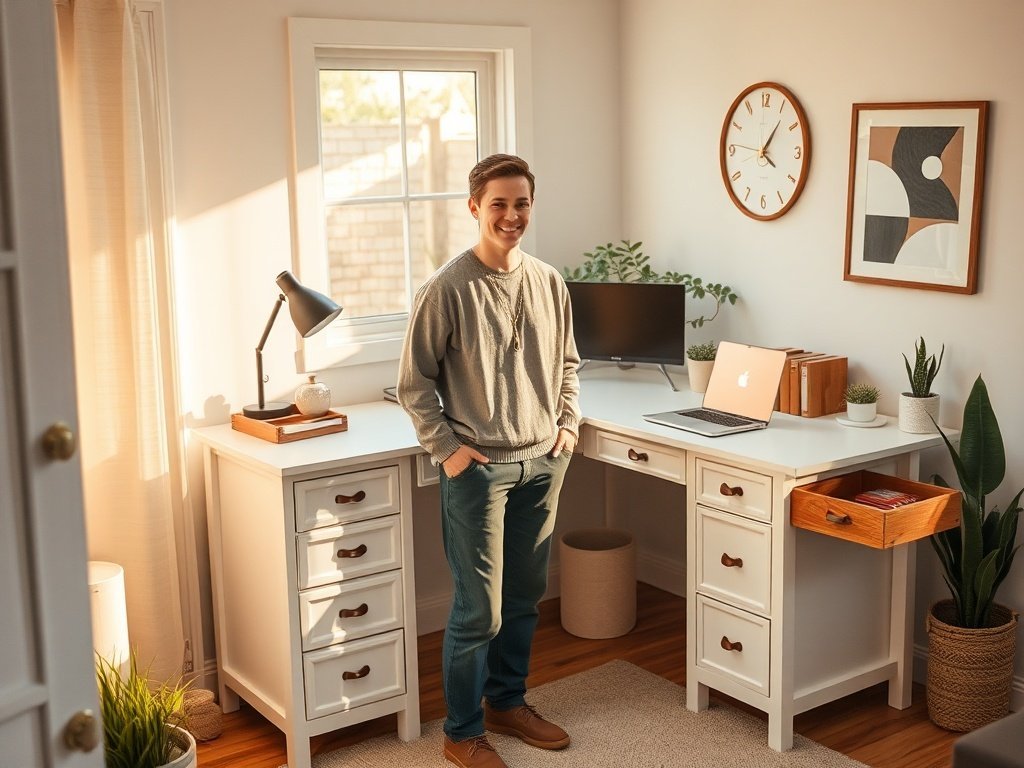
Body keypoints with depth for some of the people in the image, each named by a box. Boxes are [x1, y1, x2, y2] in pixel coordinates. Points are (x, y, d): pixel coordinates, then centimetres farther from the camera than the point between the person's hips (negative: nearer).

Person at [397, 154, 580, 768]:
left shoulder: (549, 282, 5)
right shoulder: (448, 289, -11)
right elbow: (415, 383, -7)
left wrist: (568, 424, 8)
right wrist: (447, 448, -12)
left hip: (542, 464, 6)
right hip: (479, 469, -5)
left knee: (524, 596, 16)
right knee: (479, 609, 0)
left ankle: (508, 702, 35)